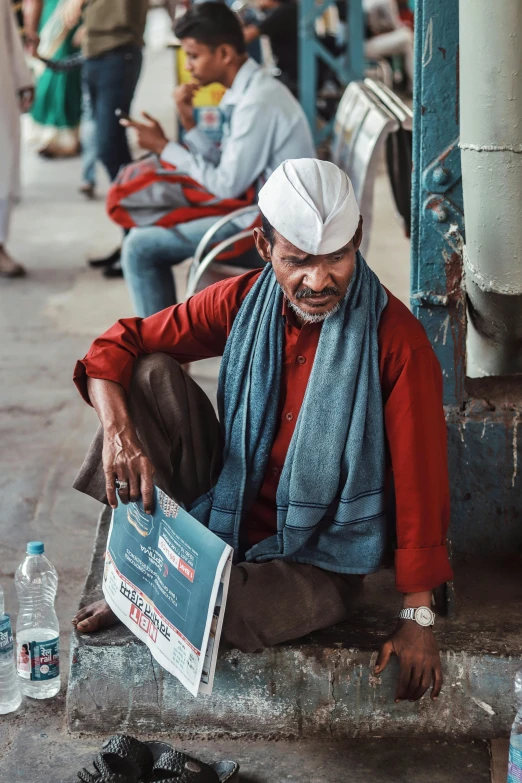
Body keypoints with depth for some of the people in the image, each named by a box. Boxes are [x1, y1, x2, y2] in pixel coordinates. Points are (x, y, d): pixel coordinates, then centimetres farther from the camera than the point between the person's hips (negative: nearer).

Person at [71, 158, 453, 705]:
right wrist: (118, 429, -28)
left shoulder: (397, 341, -20)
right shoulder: (241, 301, -9)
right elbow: (120, 344, -6)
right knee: (153, 373, -16)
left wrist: (418, 617, -16)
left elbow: (420, 480, -17)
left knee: (320, 602, -38)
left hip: (319, 552, -2)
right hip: (226, 509, 3)